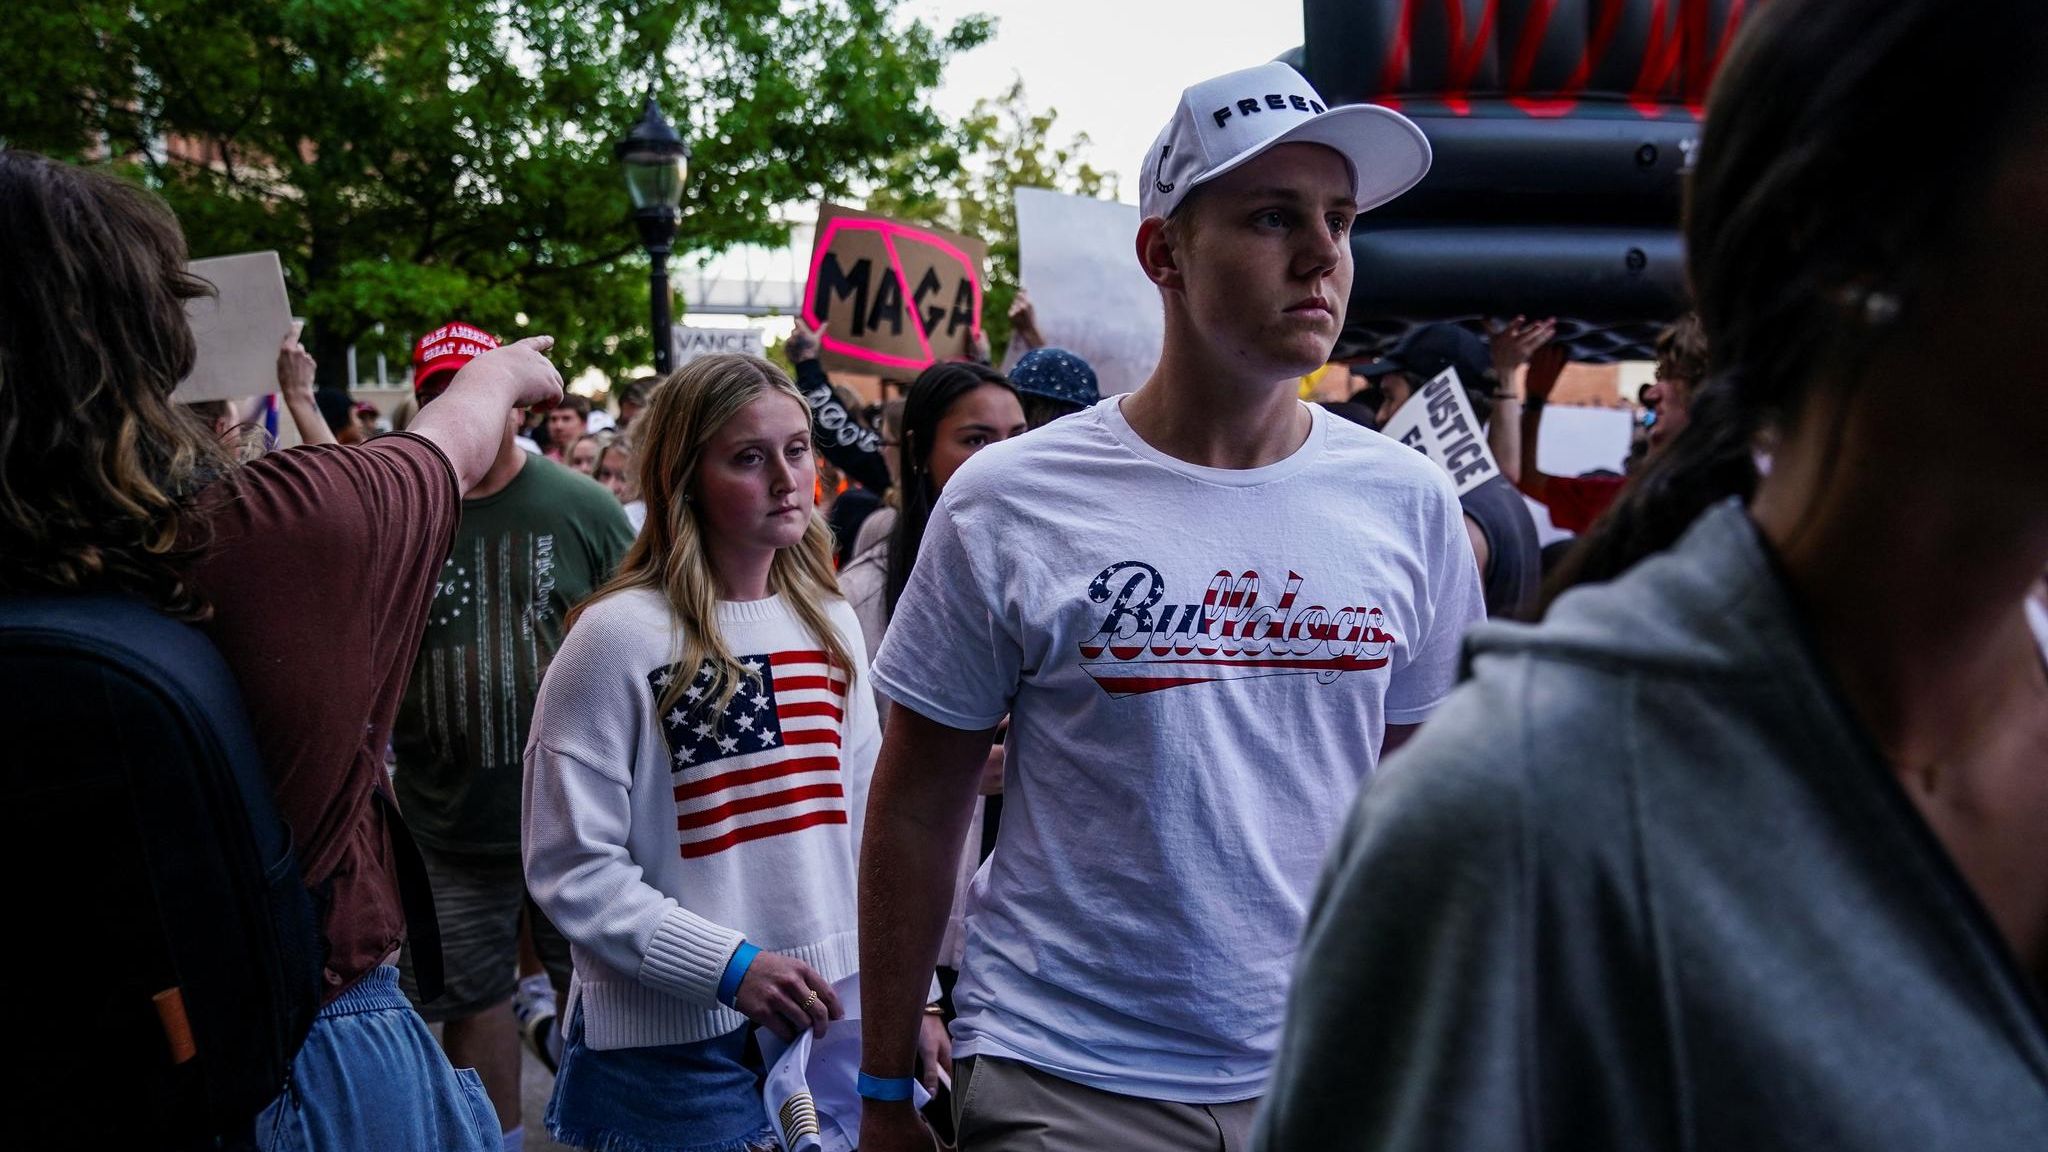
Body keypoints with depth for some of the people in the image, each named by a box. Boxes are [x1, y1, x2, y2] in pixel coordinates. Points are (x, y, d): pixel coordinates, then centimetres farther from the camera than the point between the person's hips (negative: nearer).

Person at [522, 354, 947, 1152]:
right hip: (672, 1045, -5)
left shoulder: (830, 624, 4)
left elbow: (862, 828, 9)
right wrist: (730, 965, -20)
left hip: (828, 1022, 5)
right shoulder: (620, 636, -14)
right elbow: (571, 868, -14)